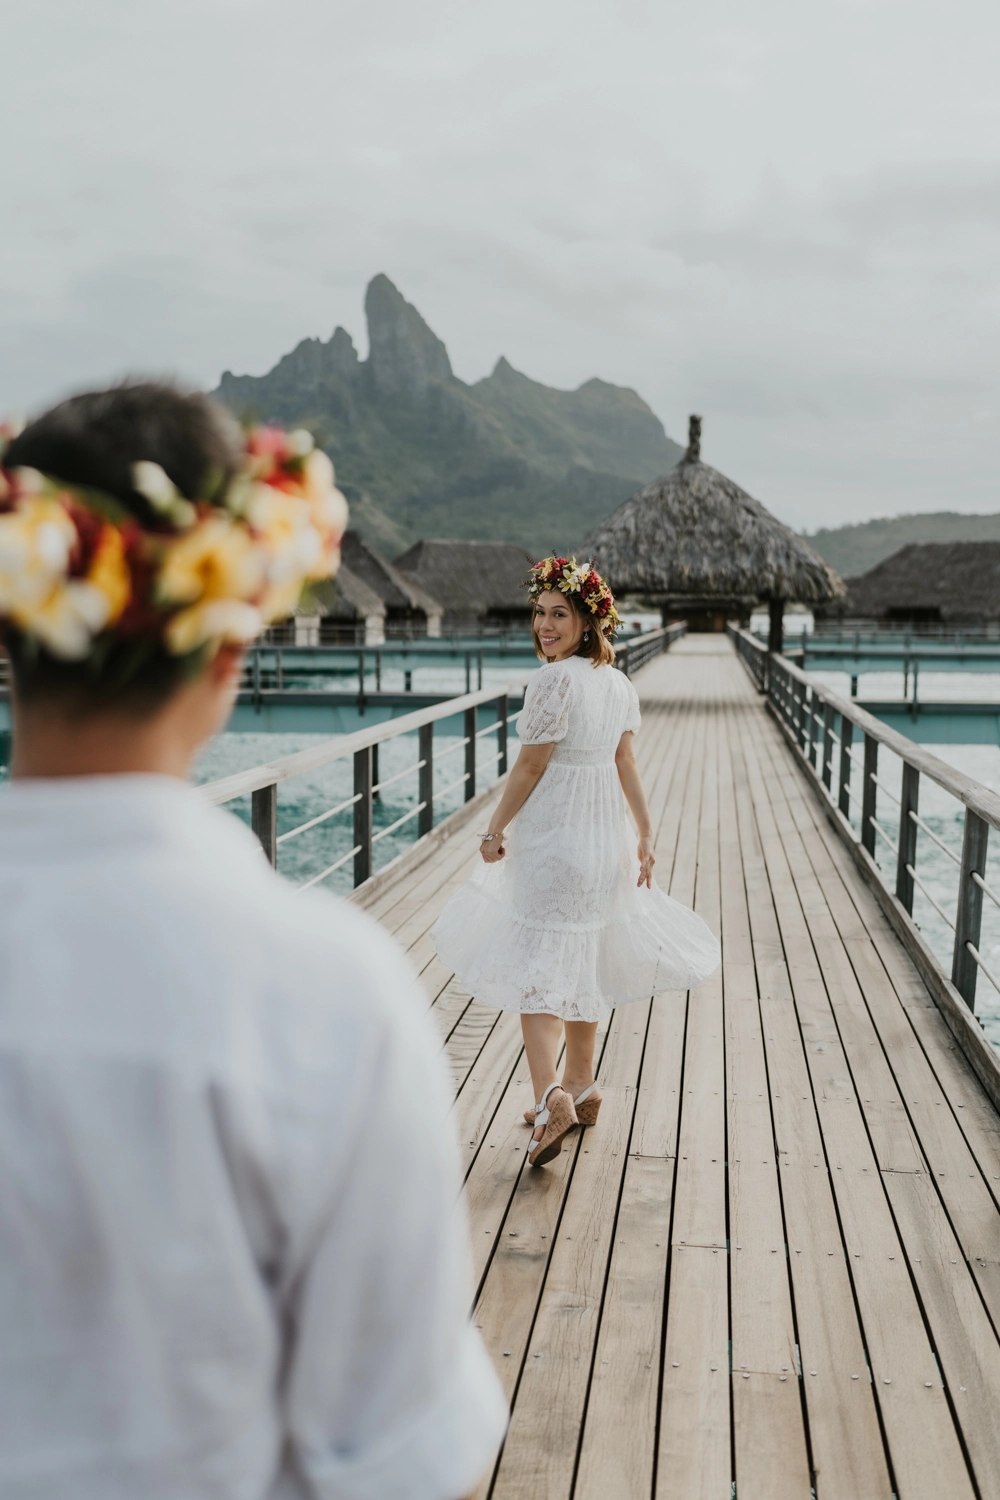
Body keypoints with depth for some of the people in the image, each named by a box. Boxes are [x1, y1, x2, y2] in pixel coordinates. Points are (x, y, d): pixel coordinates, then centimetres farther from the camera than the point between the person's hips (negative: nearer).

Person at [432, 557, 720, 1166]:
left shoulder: (554, 680, -18)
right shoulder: (619, 683, 5)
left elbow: (531, 766, -15)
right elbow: (625, 763, 7)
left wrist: (495, 830, -4)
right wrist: (647, 834, 10)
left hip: (550, 837, -8)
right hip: (605, 836, 8)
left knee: (537, 968, -3)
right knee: (581, 964, 18)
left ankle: (552, 1097, -15)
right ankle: (581, 1089, 30)